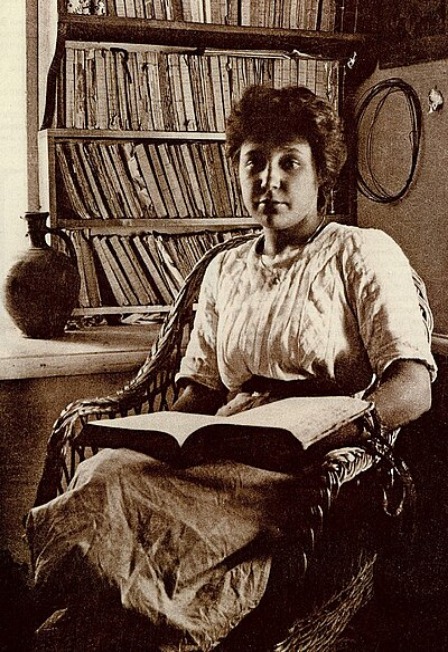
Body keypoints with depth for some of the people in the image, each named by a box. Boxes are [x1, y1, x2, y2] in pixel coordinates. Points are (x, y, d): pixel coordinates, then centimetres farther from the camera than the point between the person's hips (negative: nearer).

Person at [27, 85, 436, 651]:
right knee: (108, 467, -29)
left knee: (113, 481, -28)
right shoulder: (224, 271, 22)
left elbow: (414, 390, -8)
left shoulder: (362, 253, 5)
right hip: (229, 463, 5)